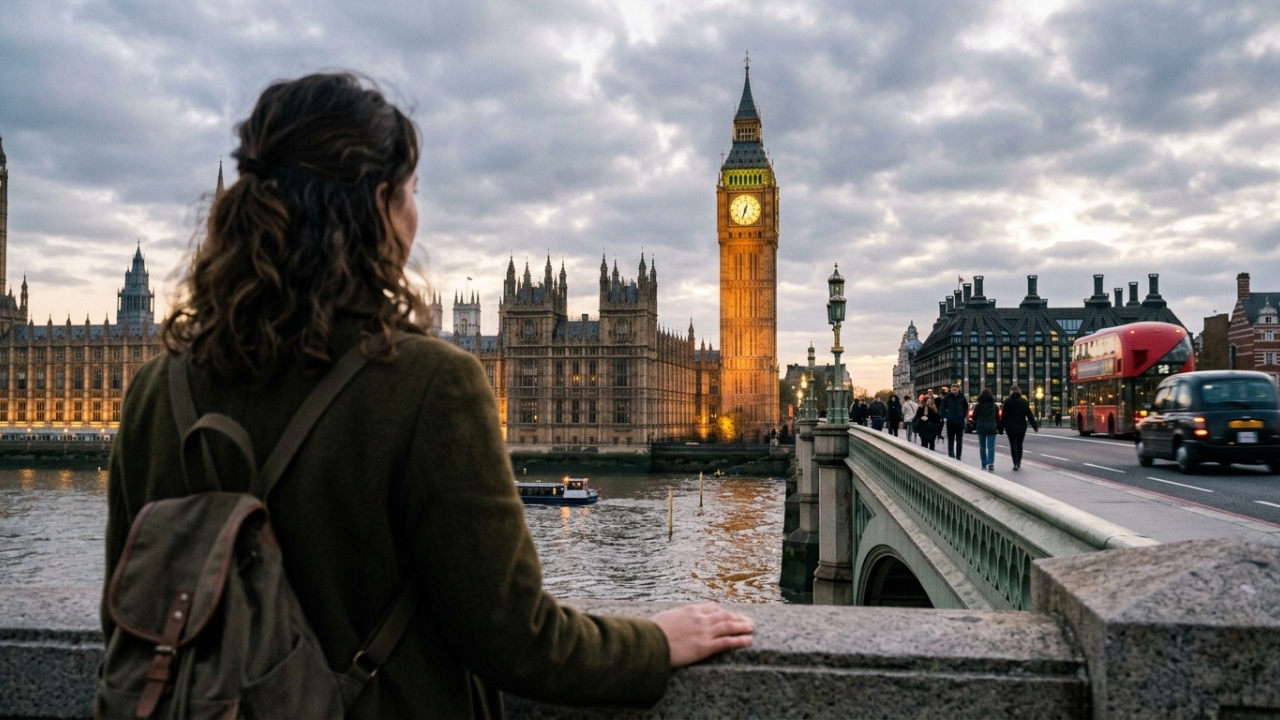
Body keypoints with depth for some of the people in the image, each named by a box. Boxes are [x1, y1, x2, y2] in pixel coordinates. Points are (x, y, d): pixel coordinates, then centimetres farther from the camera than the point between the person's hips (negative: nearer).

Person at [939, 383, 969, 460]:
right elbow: (942, 408, 2)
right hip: (950, 421, -1)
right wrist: (944, 417, -3)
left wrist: (964, 416, 5)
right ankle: (951, 454, 1)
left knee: (959, 440, 5)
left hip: (960, 421, 1)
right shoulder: (947, 397, -3)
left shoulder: (962, 397, 1)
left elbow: (966, 408, 12)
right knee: (950, 439, 2)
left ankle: (958, 456, 10)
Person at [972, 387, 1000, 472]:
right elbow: (997, 418, 9)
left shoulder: (978, 405, -1)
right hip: (991, 428, 0)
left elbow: (975, 417, 0)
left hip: (981, 427, 0)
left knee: (982, 447, 8)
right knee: (991, 446, -2)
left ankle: (984, 465, 8)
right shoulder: (995, 406, 4)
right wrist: (998, 428, 17)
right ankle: (991, 463, -16)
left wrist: (974, 427, 10)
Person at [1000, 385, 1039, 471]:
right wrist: (1035, 426, 7)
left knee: (1013, 445, 1)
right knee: (1019, 445, 14)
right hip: (1021, 427, 3)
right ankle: (1018, 464, 16)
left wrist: (1001, 428, -1)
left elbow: (1004, 416, -6)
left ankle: (1015, 464, -8)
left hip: (1010, 427, -3)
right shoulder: (1024, 402, 3)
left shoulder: (1007, 402, -5)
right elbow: (1029, 415, 2)